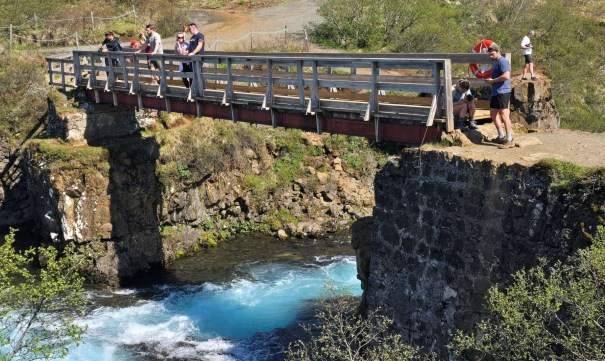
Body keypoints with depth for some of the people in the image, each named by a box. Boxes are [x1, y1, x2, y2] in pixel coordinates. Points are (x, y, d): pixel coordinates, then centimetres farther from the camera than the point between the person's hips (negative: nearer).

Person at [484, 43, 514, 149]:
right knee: (493, 113, 15)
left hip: (502, 92, -11)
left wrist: (492, 80, -16)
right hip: (495, 92, 11)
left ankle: (509, 140, -6)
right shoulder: (495, 62, 19)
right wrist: (489, 80, 11)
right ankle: (501, 136, 25)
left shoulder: (502, 61, -12)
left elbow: (506, 76, -25)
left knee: (504, 116, -9)